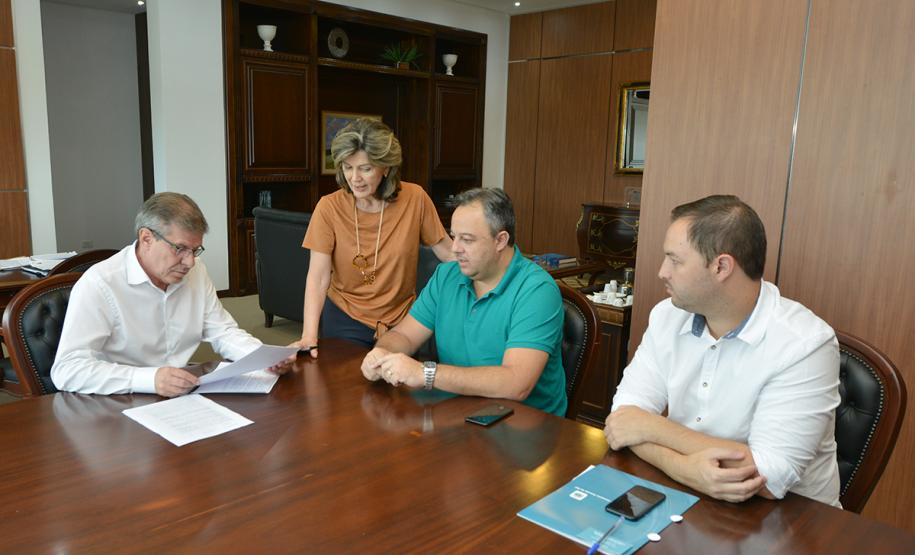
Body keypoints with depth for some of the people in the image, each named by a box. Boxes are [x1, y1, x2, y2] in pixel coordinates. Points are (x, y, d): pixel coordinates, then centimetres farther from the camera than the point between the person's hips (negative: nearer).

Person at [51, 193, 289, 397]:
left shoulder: (195, 272, 5)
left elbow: (223, 332, 12)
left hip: (185, 401, 4)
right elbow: (66, 370, -21)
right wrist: (149, 379, -34)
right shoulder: (98, 284, -15)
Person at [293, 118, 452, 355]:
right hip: (345, 318, -1)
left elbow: (447, 250, -4)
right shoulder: (329, 207, -13)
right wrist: (309, 335, -26)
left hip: (402, 319, 1)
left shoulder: (415, 198, -12)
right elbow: (318, 277, -16)